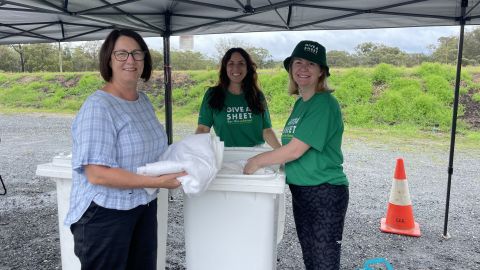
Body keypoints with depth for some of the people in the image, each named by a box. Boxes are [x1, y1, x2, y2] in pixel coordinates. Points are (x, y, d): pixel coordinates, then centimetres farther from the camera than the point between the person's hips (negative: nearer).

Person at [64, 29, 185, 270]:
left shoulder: (143, 100, 6)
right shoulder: (97, 107, -19)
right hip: (104, 213, -8)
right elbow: (97, 174, -25)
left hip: (144, 205, 8)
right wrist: (157, 182, -25)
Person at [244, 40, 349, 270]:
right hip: (300, 191, 8)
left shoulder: (325, 104, -16)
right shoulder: (300, 103, 10)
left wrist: (257, 161, -11)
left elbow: (295, 150, -21)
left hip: (325, 193, -8)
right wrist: (261, 159, 4)